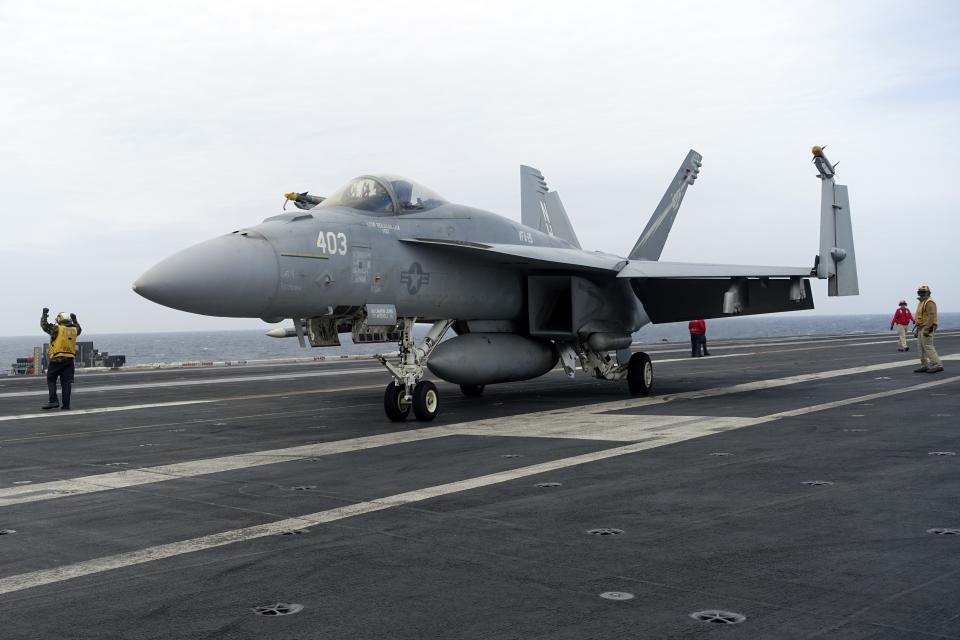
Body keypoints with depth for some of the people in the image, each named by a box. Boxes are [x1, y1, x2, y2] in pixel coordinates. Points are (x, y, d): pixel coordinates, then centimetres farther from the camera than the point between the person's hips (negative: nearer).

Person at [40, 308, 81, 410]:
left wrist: (44, 313, 20)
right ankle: (66, 405, 2)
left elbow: (44, 325, 6)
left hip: (57, 359, -4)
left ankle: (53, 401, -9)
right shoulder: (73, 330, 8)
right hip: (69, 359, 4)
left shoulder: (56, 329, -6)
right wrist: (74, 320, 47)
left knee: (51, 380, 6)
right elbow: (78, 329, 33)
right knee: (66, 382, 5)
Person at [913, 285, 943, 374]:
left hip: (927, 328, -10)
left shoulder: (929, 302, -13)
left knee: (928, 347, -12)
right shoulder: (922, 303, 19)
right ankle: (924, 366, 11)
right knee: (921, 347, 8)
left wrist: (927, 329, -27)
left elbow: (931, 316, -23)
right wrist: (917, 329, 21)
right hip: (921, 328, 10)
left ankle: (938, 365, -13)